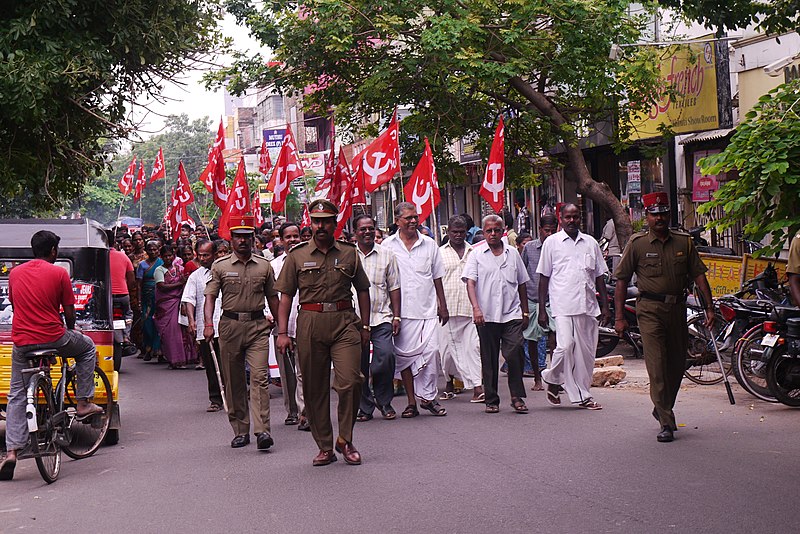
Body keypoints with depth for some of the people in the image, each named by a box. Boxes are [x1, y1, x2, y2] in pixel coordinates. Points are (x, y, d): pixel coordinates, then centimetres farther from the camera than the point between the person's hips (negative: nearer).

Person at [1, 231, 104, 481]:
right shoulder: (59, 273, -4)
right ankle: (83, 404, 22)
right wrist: (71, 329, 21)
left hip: (21, 341, 4)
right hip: (53, 337, -4)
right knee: (87, 347, 26)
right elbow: (69, 311, 0)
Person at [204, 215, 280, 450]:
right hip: (230, 325, 0)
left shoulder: (264, 266, 9)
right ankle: (240, 430, 15)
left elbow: (272, 297, 15)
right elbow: (210, 296, 0)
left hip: (258, 325, 0)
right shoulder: (220, 266, 5)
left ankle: (262, 430, -18)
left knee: (260, 377, -13)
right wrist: (208, 324, -14)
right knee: (234, 382, 5)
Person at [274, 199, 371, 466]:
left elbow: (363, 290, 15)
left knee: (350, 381, -12)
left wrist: (365, 326, 9)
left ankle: (345, 440, 6)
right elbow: (286, 295, 8)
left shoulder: (349, 253, 10)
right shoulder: (297, 255, 8)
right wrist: (282, 332, 1)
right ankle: (325, 447, 15)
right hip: (310, 323, 1)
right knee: (314, 388, 4)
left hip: (344, 322, 0)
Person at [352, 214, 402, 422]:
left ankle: (384, 402, 5)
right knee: (359, 364, 2)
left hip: (381, 317, 0)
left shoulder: (386, 255, 10)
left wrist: (396, 316, 6)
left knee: (385, 356, -14)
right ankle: (365, 406, 16)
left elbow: (394, 287, 12)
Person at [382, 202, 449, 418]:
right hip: (401, 311, -1)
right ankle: (411, 402, 11)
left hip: (427, 309, 1)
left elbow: (437, 278, 15)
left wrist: (443, 306, 13)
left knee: (431, 351, -9)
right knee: (404, 355, 3)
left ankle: (429, 397, 6)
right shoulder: (388, 246, 3)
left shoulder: (429, 244, 9)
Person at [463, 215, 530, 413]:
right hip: (486, 316, -1)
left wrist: (525, 311, 18)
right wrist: (476, 308, -20)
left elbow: (521, 283, 19)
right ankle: (491, 400, 14)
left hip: (512, 315, 1)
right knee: (489, 359, 5)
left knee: (515, 354, -12)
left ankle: (517, 397, -1)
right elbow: (470, 282, -6)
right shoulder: (477, 254, 4)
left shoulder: (513, 253, 12)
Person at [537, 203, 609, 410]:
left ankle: (584, 395, 17)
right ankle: (553, 381, 8)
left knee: (586, 351, 5)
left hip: (588, 306, 4)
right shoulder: (552, 242, 4)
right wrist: (542, 310, -1)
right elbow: (544, 277, 4)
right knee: (565, 346, -18)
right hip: (563, 305, -4)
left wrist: (605, 306, 11)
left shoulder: (590, 243, 14)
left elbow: (599, 276, 17)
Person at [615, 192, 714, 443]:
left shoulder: (684, 242, 8)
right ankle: (666, 423, -7)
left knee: (677, 365, 11)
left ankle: (663, 409, 34)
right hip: (650, 310, -4)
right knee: (657, 366, -9)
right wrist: (619, 317, -3)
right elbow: (622, 280, 2)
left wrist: (709, 307, 1)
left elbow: (698, 275, 9)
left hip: (677, 308, 4)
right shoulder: (637, 243, 0)